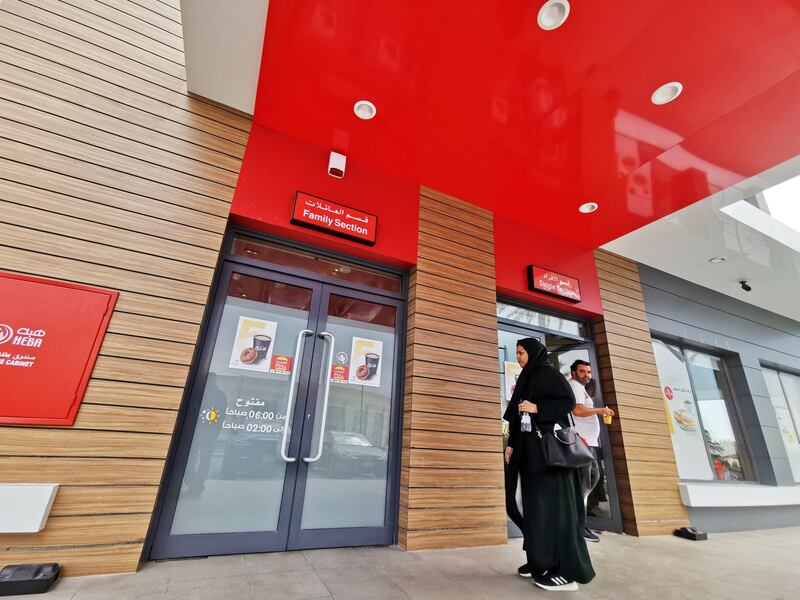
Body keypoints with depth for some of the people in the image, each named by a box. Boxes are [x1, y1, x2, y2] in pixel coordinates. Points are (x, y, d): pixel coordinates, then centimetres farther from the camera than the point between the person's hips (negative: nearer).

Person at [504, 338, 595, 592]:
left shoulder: (548, 373, -5)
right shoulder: (525, 380, 18)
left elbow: (568, 401, -13)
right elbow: (517, 416, 17)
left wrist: (538, 408, -20)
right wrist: (511, 443, 13)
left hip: (549, 445, -8)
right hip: (528, 447, 9)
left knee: (552, 502, -7)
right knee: (533, 502, 9)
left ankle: (567, 570, 0)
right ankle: (542, 561, 18)